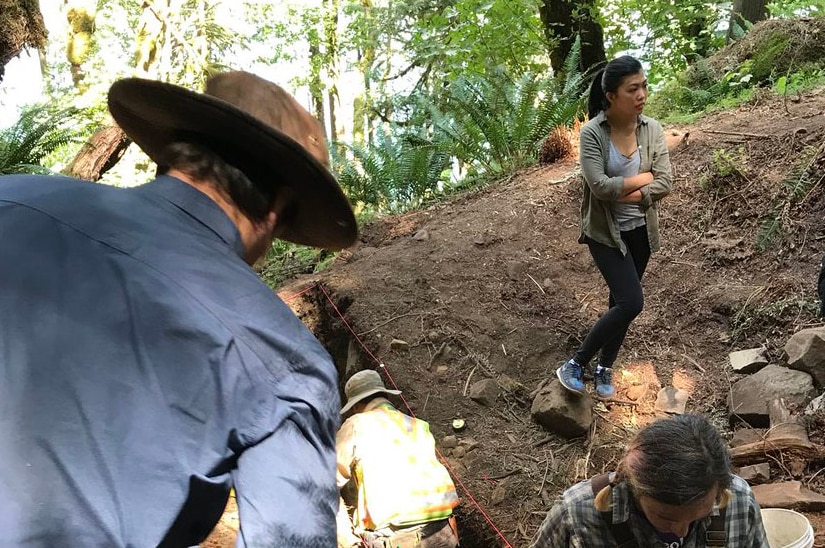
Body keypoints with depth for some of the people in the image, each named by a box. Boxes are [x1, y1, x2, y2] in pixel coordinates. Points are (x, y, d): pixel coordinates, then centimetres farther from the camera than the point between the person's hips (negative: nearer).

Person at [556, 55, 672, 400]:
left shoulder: (652, 129, -5)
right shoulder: (592, 133, -17)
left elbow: (664, 185, -9)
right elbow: (599, 186, -26)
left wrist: (622, 194, -19)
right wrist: (643, 177, -14)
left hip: (640, 230, 5)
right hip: (606, 232, -5)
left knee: (621, 300, 13)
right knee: (631, 303, -14)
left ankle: (604, 368, 32)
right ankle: (575, 364, 2)